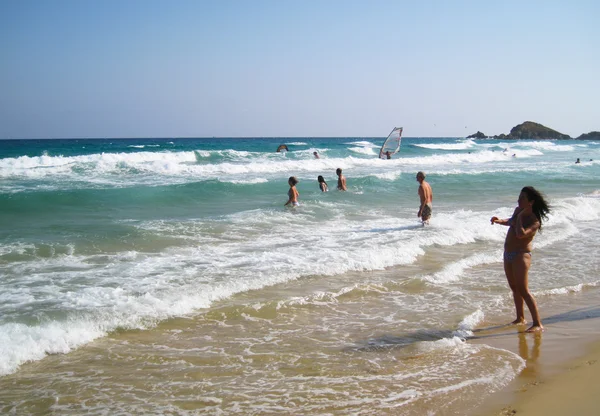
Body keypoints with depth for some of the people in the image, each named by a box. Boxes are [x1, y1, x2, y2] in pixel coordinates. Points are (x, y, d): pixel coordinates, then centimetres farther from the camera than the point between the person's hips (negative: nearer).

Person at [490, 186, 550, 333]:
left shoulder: (534, 221, -18)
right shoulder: (518, 211, 6)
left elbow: (521, 234, -35)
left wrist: (520, 216, -24)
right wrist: (500, 221, 11)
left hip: (521, 255, -9)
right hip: (508, 255, 9)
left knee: (523, 290, -14)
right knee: (514, 288, 17)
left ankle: (538, 324, -12)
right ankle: (520, 318, 30)